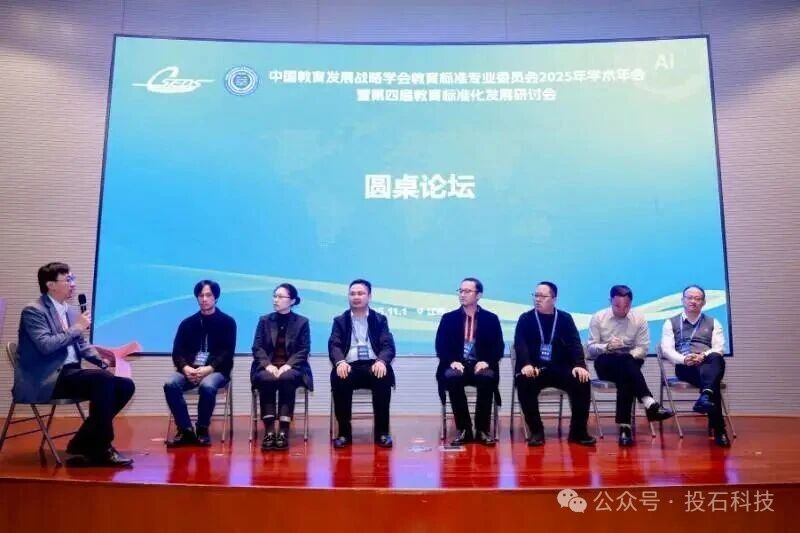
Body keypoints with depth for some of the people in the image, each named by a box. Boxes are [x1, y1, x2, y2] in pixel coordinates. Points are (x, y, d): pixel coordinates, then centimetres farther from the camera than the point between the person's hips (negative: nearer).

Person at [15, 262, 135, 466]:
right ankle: (101, 448, -18)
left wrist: (102, 360, 4)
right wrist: (77, 328, -11)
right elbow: (45, 345, -21)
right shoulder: (33, 311, -7)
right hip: (47, 380, -8)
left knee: (125, 385, -8)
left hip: (71, 374, 8)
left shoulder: (71, 310, 18)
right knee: (103, 379, -30)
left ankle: (84, 442, -2)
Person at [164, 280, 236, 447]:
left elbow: (227, 353, -3)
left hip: (216, 370, -3)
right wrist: (186, 368, -14)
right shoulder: (188, 323, 15)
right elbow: (177, 351, 7)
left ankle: (202, 430, -15)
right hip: (189, 369, 3)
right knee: (170, 384, -27)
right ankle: (185, 430, -17)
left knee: (207, 386, -36)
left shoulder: (227, 322, 6)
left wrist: (208, 369, -18)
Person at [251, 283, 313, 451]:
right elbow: (257, 347, 4)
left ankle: (283, 431, -36)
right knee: (267, 379, -33)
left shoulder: (302, 322, 8)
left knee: (287, 379, -35)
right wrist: (268, 365, -14)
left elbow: (304, 350, 0)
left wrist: (288, 365, -17)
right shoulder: (264, 320, 13)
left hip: (292, 367, -1)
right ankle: (269, 431, -33)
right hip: (268, 367, 1)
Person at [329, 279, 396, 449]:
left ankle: (382, 432, -19)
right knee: (338, 377, -33)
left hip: (373, 366, 0)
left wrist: (381, 361, -22)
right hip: (349, 366, 0)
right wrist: (340, 362, -23)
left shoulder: (380, 319, 14)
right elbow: (334, 346, 0)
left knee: (384, 377, -33)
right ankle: (344, 432, -17)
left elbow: (388, 346, 1)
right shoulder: (340, 320, 15)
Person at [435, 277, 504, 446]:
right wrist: (452, 361, -17)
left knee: (487, 378, -34)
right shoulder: (448, 318, 11)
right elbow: (440, 346, 2)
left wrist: (486, 361, -17)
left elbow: (498, 347, 2)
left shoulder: (491, 319, 9)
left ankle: (482, 430, -19)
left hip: (481, 365, 0)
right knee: (452, 377, -34)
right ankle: (463, 429, -20)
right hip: (457, 365, 1)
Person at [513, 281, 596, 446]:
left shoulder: (565, 318, 11)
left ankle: (578, 430, -8)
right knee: (524, 382, -33)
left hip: (560, 368, 2)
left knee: (582, 382, -25)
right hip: (534, 368, -1)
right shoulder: (525, 318, 6)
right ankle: (536, 431, -18)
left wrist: (579, 365, -18)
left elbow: (575, 344, 1)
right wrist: (526, 364, -26)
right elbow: (520, 344, -7)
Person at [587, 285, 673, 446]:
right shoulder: (598, 318, 1)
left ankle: (624, 426, -38)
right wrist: (608, 346, -21)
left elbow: (643, 348, -1)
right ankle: (650, 405, -46)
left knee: (625, 377, -36)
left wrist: (628, 357, -19)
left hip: (630, 364, 1)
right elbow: (591, 348, -1)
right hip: (605, 363, -1)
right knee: (624, 361, -35)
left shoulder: (640, 318, 2)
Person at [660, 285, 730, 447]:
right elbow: (667, 349, 4)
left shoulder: (713, 323, 23)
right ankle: (718, 428, -39)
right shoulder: (671, 323, 18)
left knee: (717, 359, -39)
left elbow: (719, 348, 6)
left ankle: (705, 396, -60)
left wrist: (703, 356, -17)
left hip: (708, 364, 1)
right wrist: (684, 359, -18)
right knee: (714, 383, -36)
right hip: (685, 367, -1)